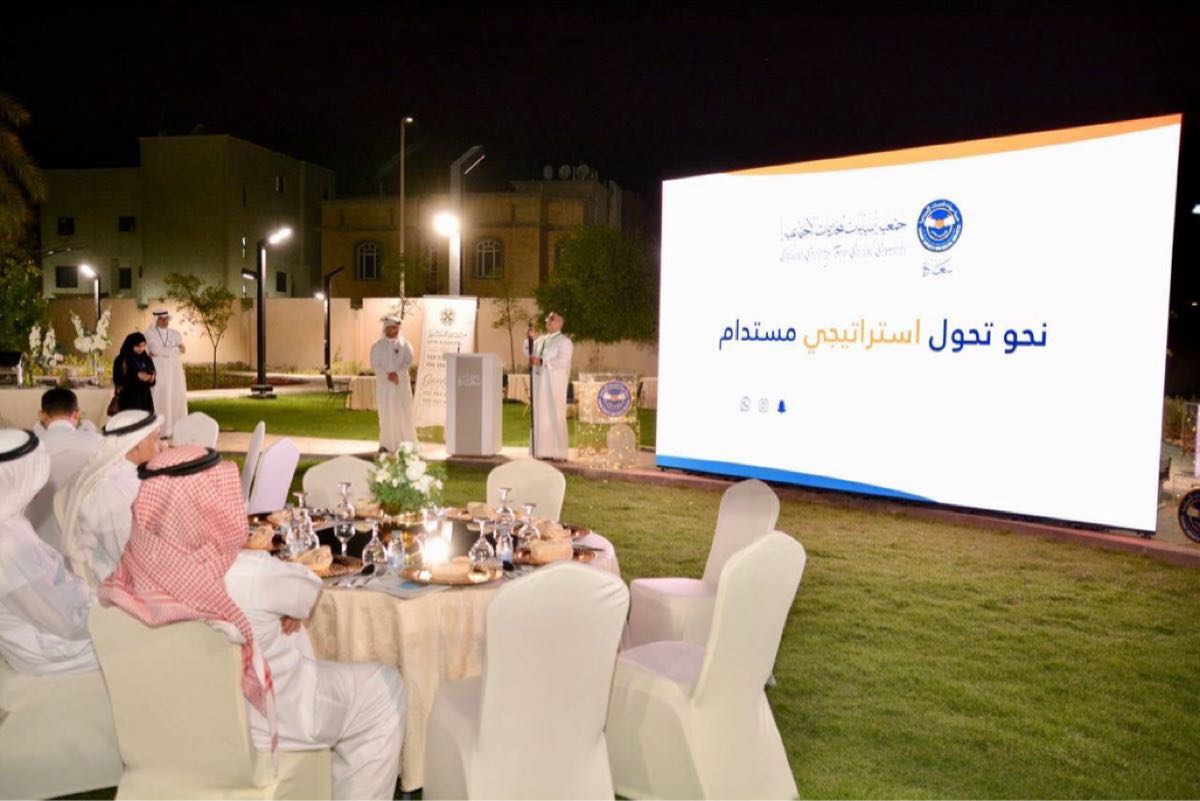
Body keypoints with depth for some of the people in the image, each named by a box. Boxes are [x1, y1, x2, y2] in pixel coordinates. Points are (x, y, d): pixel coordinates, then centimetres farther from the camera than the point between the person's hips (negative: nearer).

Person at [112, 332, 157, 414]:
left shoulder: (147, 359, 10)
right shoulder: (121, 360, -4)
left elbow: (152, 378, 14)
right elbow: (118, 380, -9)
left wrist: (151, 379, -10)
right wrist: (136, 377, -18)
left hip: (145, 398, 4)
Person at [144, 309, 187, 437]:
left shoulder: (176, 334, 13)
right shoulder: (150, 333, 3)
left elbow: (182, 350, -2)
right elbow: (155, 350, -12)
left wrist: (163, 351, -9)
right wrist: (174, 349, -7)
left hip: (175, 371, 4)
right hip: (158, 371, -4)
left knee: (177, 398, 2)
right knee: (160, 399, -8)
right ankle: (160, 430, -8)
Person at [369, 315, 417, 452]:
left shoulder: (404, 344, 5)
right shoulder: (377, 346, 6)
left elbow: (408, 361, -5)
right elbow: (374, 364, -2)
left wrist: (396, 373, -19)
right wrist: (387, 375, -16)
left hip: (401, 383, 0)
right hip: (384, 384, 0)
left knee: (403, 411, -3)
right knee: (386, 413, -1)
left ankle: (406, 443, 2)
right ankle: (386, 443, 4)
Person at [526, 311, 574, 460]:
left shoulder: (564, 342, -5)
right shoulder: (541, 339, 16)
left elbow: (563, 362, -17)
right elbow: (529, 351, 18)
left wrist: (541, 362, -20)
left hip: (554, 385, -7)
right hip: (540, 384, 7)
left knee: (555, 416, -6)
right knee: (540, 416, 5)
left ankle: (558, 452, -3)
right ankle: (543, 450, 9)